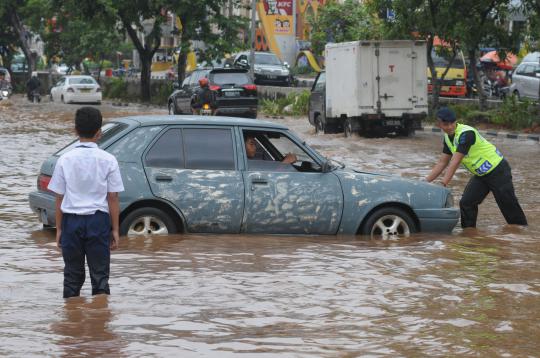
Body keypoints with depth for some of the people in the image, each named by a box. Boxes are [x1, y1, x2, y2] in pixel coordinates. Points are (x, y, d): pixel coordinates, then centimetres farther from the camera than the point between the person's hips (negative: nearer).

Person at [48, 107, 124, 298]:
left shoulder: (65, 159, -2)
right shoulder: (107, 160, -5)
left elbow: (59, 198, 1)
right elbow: (112, 198, -3)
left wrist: (59, 229, 9)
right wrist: (115, 230, 4)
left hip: (71, 220, 1)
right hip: (98, 220, -1)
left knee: (72, 275, 11)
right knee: (100, 275, 6)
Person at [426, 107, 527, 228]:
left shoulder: (466, 133, -26)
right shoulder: (448, 137, 2)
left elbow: (455, 163, -28)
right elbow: (442, 163, 8)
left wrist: (443, 184, -29)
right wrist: (425, 182, 2)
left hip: (497, 171, -8)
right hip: (480, 175, 8)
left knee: (508, 205, -3)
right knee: (466, 203, -2)